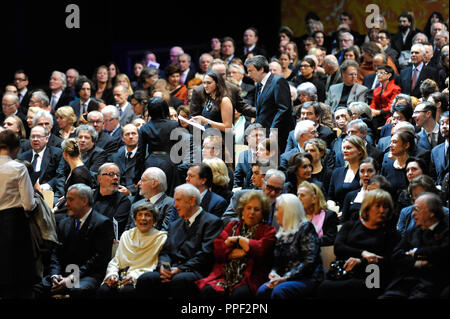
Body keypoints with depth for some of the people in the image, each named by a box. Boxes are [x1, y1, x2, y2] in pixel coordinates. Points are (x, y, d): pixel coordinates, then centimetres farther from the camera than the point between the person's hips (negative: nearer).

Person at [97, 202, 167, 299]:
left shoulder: (161, 238, 7)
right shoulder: (126, 235, 23)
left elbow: (156, 268, -3)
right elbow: (115, 261, 20)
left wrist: (135, 276, -17)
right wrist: (112, 274, -4)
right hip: (121, 278, 4)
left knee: (125, 291, -38)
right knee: (103, 290, -30)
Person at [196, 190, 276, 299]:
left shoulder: (267, 231, 13)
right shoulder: (232, 226, 25)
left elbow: (261, 250, -7)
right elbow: (216, 249, 11)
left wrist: (238, 239, 4)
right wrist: (237, 253, -4)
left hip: (248, 279, -3)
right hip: (224, 276, 3)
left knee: (240, 293, -37)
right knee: (208, 290, -29)